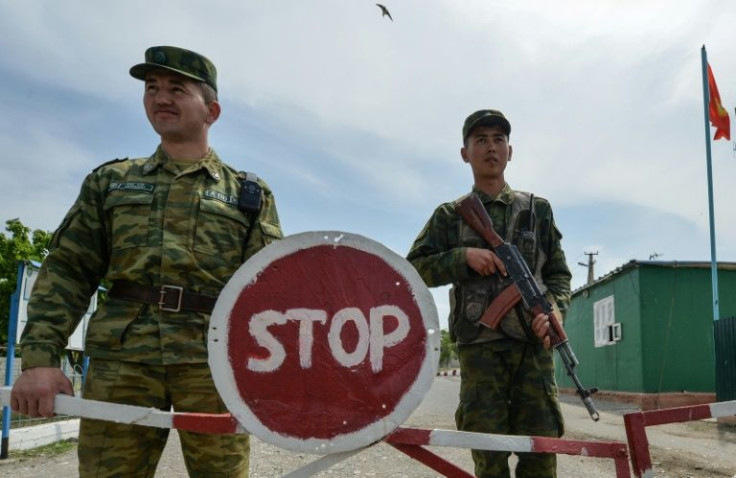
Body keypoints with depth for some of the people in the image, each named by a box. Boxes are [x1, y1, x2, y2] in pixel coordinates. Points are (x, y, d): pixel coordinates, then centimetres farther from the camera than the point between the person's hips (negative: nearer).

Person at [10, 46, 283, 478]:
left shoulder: (249, 194, 12)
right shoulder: (110, 181, 17)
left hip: (214, 359, -1)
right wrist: (41, 356, -2)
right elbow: (68, 271, 11)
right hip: (121, 358, 2)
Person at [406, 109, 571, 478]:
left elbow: (559, 273, 14)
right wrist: (464, 256, -11)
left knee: (541, 446, -1)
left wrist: (553, 311, -6)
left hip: (533, 341, 1)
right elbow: (414, 269, 5)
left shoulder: (537, 210, 14)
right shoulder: (450, 215, 11)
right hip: (479, 344, -1)